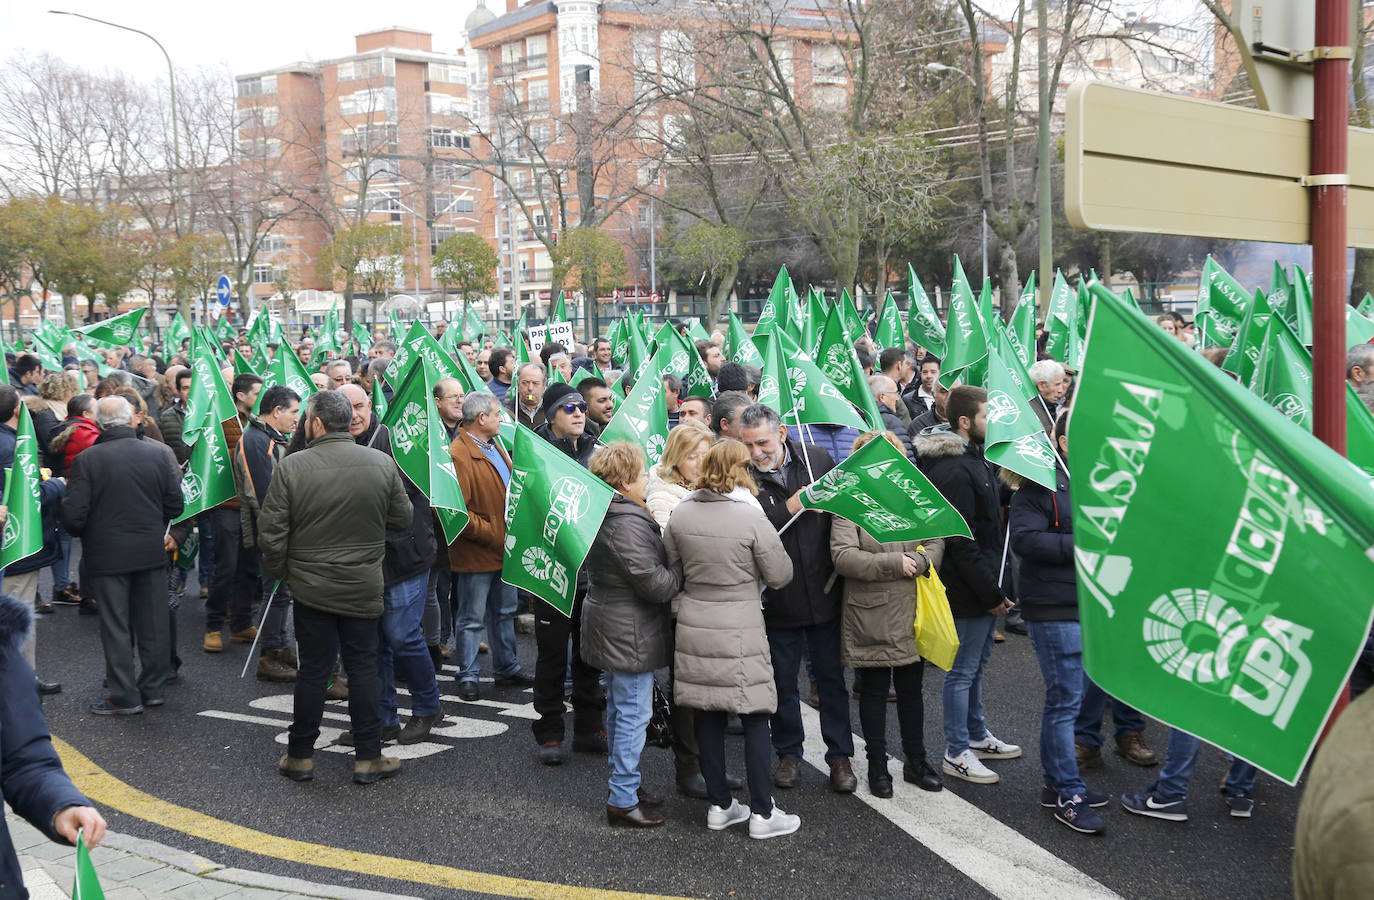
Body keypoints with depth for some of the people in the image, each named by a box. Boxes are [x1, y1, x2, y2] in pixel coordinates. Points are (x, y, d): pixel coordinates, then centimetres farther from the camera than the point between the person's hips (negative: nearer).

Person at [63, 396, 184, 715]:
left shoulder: (87, 459, -13)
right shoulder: (158, 453, -4)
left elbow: (74, 515, -14)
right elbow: (175, 506, -1)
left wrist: (81, 533, 8)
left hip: (107, 554, -3)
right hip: (151, 553, 3)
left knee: (115, 626, 5)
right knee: (153, 622, 12)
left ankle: (125, 697, 8)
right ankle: (153, 688, 21)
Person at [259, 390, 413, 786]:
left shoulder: (291, 467, -11)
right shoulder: (382, 464, -6)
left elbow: (271, 532, -9)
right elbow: (403, 519, 3)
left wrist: (279, 572, 7)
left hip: (310, 587, 0)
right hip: (364, 588, 1)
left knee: (312, 670, 9)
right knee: (363, 668, 9)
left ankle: (300, 756, 20)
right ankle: (368, 758, 14)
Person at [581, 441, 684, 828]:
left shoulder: (604, 515, 8)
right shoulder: (628, 524, -24)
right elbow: (653, 583, -25)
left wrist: (671, 568, 5)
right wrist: (686, 572, -10)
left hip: (610, 629, 11)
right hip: (630, 633, -11)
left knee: (618, 709, 19)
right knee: (634, 713, -3)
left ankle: (624, 785, 32)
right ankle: (623, 800, 3)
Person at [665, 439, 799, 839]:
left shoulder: (681, 515, -2)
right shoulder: (752, 516, -14)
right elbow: (780, 576, -6)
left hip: (694, 626, 4)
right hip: (740, 630, -4)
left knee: (708, 716, 12)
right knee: (755, 718, 5)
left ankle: (719, 805, 22)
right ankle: (761, 813, 9)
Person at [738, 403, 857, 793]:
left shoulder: (817, 458, -4)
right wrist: (788, 508, -24)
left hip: (824, 590, 1)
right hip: (778, 598, -1)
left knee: (831, 677, 12)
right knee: (782, 681, 13)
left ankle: (839, 756, 24)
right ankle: (789, 754, 31)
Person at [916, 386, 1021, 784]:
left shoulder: (971, 458, 11)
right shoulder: (953, 471, -22)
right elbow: (960, 541, -24)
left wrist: (994, 587, 16)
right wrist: (990, 593, -20)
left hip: (983, 585, 10)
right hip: (967, 589, -10)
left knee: (976, 662, 21)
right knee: (963, 669, 0)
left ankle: (977, 736, 35)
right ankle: (956, 753, 10)